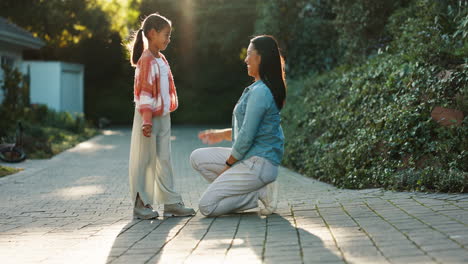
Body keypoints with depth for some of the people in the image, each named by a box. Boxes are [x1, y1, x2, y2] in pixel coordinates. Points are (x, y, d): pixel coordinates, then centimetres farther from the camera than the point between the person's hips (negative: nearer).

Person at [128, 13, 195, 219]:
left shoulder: (161, 60, 14)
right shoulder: (146, 61, -14)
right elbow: (143, 93, -18)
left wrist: (168, 111, 17)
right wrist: (146, 121, -23)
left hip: (163, 117, 9)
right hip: (149, 118, -9)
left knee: (164, 160, 10)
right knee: (143, 161, 0)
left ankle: (170, 203, 13)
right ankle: (141, 205, 6)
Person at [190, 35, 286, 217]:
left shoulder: (260, 92, -19)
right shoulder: (258, 89, 12)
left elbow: (247, 136, -20)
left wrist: (228, 164, -7)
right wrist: (222, 134, 15)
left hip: (258, 163, -10)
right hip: (250, 159, 10)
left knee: (206, 206, -9)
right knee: (197, 158, 11)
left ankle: (260, 193, -5)